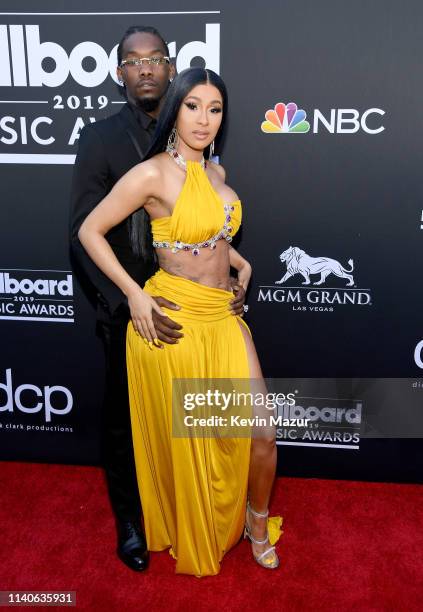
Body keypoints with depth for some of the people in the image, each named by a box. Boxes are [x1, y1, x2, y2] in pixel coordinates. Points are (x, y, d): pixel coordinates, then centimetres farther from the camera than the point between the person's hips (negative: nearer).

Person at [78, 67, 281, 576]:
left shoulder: (215, 172, 10)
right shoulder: (152, 173, -12)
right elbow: (90, 232, -8)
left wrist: (240, 262, 13)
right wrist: (134, 294, -13)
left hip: (222, 315, 6)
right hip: (172, 319, -6)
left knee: (262, 432, 3)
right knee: (183, 439, 11)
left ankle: (256, 520, 32)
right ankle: (188, 534, 40)